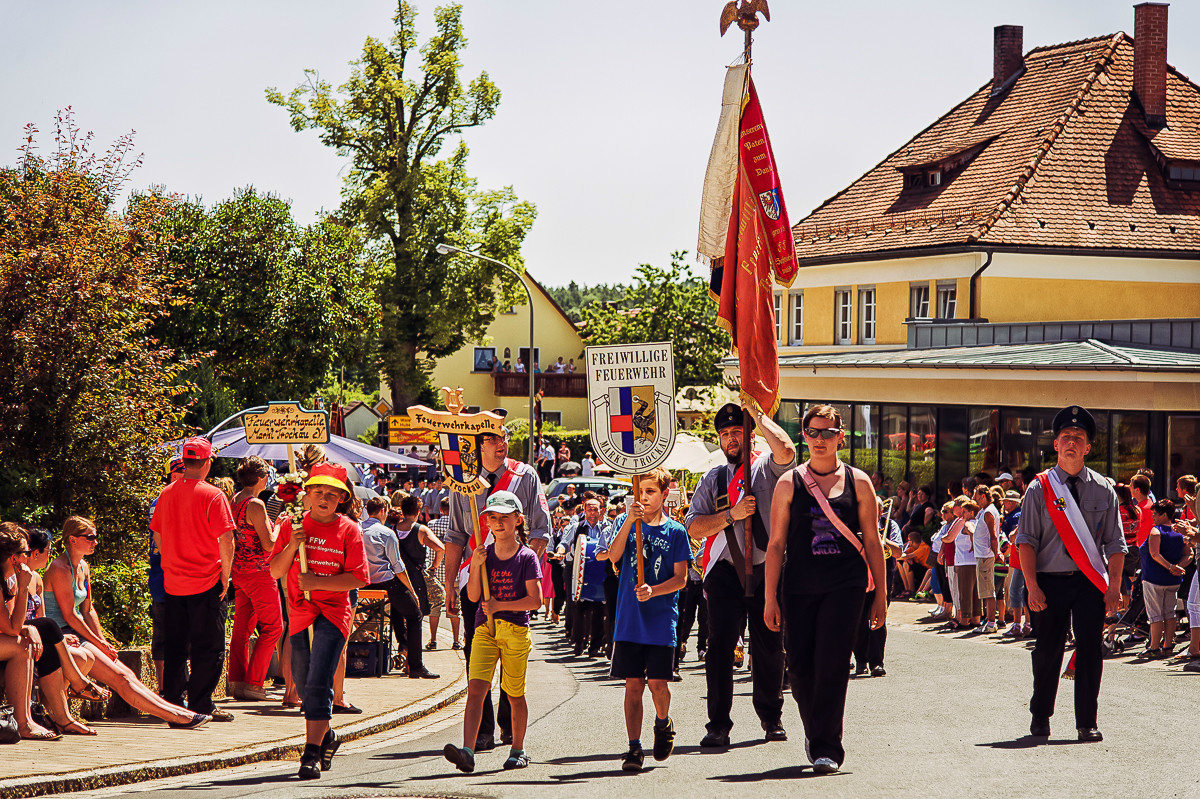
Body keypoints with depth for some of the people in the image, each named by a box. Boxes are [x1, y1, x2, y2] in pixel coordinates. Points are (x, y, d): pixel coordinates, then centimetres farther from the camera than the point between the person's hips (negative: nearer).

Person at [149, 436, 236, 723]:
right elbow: (226, 540, -16)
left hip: (173, 581, 5)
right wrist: (225, 575, -6)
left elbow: (157, 536, 11)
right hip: (207, 581, -5)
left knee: (176, 645, 14)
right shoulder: (212, 495, -13)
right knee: (208, 648, 1)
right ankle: (201, 706, 1)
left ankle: (173, 701, 16)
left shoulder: (167, 494, 4)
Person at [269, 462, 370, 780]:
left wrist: (318, 581, -17)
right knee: (303, 683, 13)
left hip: (333, 613, -4)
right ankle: (327, 736, 37)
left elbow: (357, 578, -8)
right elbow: (275, 571, 4)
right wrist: (292, 546, -12)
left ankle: (312, 753, -16)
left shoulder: (348, 529, -3)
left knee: (318, 682, -15)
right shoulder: (293, 525, 6)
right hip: (300, 612, 4)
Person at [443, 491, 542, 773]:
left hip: (516, 631, -2)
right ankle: (467, 751, -24)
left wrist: (500, 606, -14)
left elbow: (535, 600, -7)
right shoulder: (483, 555, 8)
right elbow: (473, 596, 2)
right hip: (485, 629, 2)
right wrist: (476, 566, -11)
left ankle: (518, 750, 23)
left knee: (515, 694, 7)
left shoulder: (527, 557, -2)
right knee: (475, 688, -14)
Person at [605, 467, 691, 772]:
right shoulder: (625, 523, 7)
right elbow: (613, 556, -10)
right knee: (633, 684, -1)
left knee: (658, 682, -3)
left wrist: (654, 591, -19)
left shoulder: (675, 531, 2)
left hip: (662, 619, -1)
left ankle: (663, 722, 27)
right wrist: (629, 521, -21)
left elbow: (681, 578, -2)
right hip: (629, 618, 1)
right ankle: (634, 748, 3)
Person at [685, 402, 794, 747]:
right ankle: (718, 724, -3)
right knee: (721, 646, -7)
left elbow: (786, 450, -20)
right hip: (726, 572, 1)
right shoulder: (712, 479, 12)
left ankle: (771, 716, 24)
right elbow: (693, 527, 5)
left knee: (770, 646, 7)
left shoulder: (767, 468, 5)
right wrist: (732, 514, -10)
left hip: (767, 569, -1)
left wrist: (758, 415, -10)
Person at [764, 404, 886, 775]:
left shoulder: (858, 482, 5)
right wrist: (770, 598, 1)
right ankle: (815, 733, 26)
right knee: (799, 665, 2)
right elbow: (776, 543, 6)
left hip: (845, 584, -1)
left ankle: (827, 747, -6)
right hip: (800, 587, 1)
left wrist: (880, 594, 6)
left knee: (832, 664, -11)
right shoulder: (789, 484, 5)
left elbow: (872, 541, 9)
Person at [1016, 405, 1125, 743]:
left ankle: (1087, 723, 2)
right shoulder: (1039, 488, 3)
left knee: (1090, 649, -5)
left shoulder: (1103, 490, 7)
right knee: (1047, 651, 4)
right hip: (1050, 582, -1)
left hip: (1091, 583, 1)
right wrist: (1032, 586, -9)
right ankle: (1040, 717, 22)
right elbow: (1026, 540, -1)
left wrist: (1114, 587, -3)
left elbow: (1115, 544, 6)